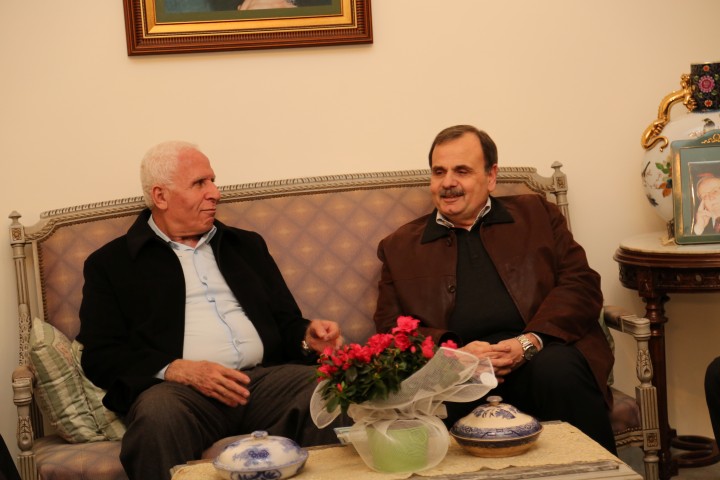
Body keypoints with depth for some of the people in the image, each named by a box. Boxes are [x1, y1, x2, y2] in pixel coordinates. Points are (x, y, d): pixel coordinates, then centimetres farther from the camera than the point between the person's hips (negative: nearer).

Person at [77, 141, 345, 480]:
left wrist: (308, 336, -1)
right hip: (181, 388, -3)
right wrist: (179, 370, -14)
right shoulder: (111, 262, 12)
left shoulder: (247, 245, 26)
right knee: (158, 415, -39)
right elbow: (100, 355, 2)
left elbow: (286, 321, 25)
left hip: (266, 377, 4)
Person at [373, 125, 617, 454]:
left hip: (540, 355, 1)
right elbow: (389, 331, 12)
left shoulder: (536, 215, 21)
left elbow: (582, 285, 9)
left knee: (557, 369, -34)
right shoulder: (399, 247, 21)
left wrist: (530, 341, -10)